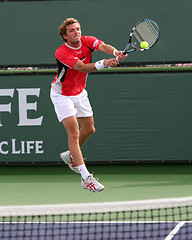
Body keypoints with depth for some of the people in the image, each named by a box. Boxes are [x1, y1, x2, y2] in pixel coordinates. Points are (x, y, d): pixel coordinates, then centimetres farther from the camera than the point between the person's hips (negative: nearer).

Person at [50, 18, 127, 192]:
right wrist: (104, 63, -55)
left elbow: (104, 46, -32)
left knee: (89, 129, 16)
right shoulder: (61, 53, -27)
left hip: (80, 93, 7)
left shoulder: (88, 41, -12)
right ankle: (86, 178, -20)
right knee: (74, 132, -15)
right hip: (62, 95, -7)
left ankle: (71, 156, 44)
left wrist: (116, 53, -55)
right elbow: (83, 68, -39)